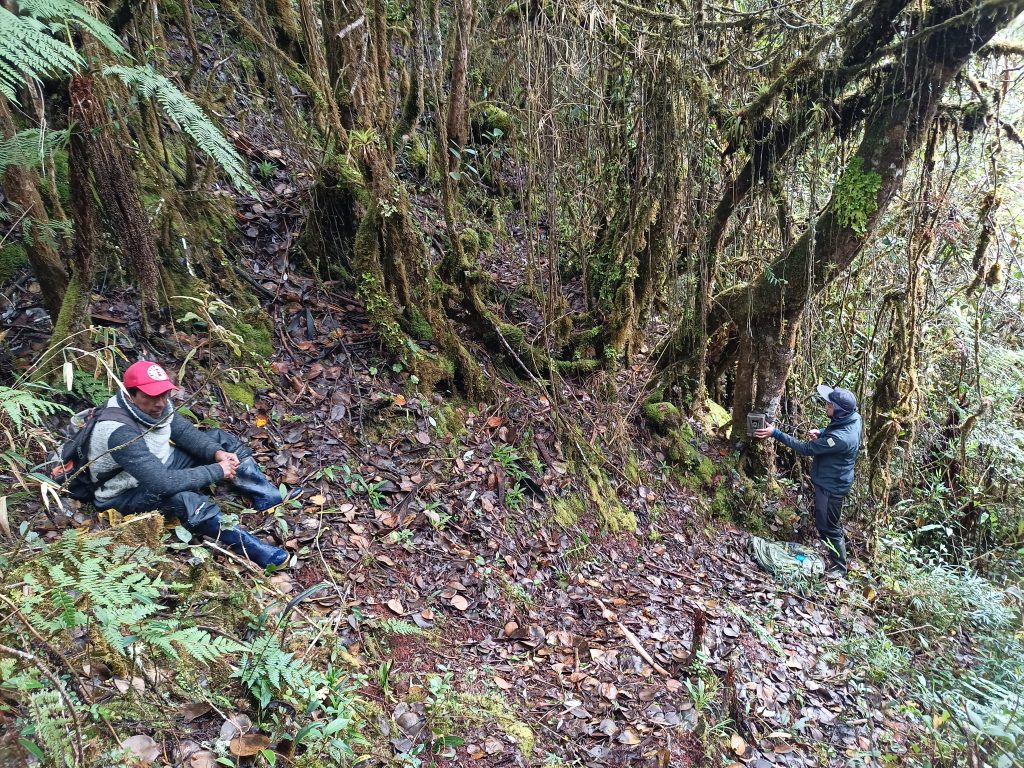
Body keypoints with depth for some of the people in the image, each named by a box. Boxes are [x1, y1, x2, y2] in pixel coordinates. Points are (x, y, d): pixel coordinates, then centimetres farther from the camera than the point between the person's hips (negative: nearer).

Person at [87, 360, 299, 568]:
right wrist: (217, 471, -33)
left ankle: (269, 497, -5)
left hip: (158, 464, 9)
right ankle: (254, 549, -34)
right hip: (127, 493, -9)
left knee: (218, 438, 1)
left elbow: (184, 431, -1)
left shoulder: (155, 404, -14)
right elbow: (162, 482, -41)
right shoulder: (120, 432, -37)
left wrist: (217, 452, -20)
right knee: (181, 498, -37)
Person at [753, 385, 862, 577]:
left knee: (829, 527, 9)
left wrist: (775, 433, -29)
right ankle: (834, 552, 50)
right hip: (827, 479, 9)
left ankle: (839, 567, 28)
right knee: (823, 520, 28)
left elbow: (806, 449, -29)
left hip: (831, 486, -9)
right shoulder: (852, 417, -12)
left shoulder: (840, 438, -39)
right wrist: (821, 433, -9)